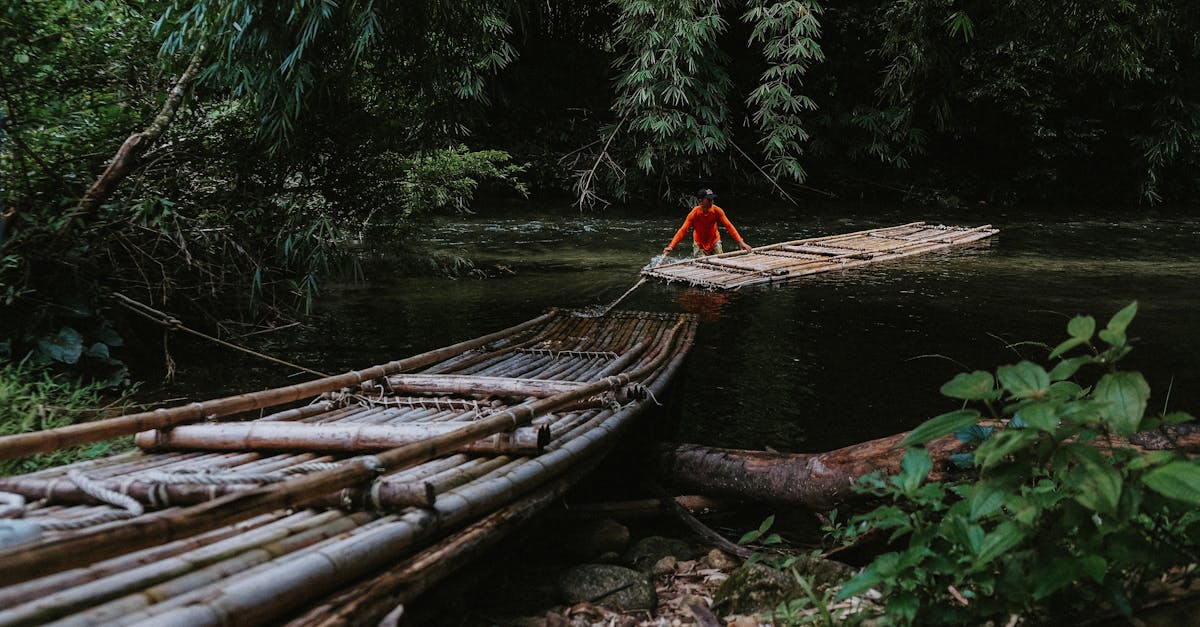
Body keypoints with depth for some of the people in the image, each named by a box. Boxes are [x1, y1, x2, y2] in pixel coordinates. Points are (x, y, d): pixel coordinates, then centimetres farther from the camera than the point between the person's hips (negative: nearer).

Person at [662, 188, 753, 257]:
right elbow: (683, 230, -27)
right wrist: (671, 246, -38)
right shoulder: (694, 213, -24)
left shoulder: (717, 211, -18)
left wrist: (740, 242, -27)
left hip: (714, 241, 2)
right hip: (699, 243, -2)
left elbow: (729, 226, -18)